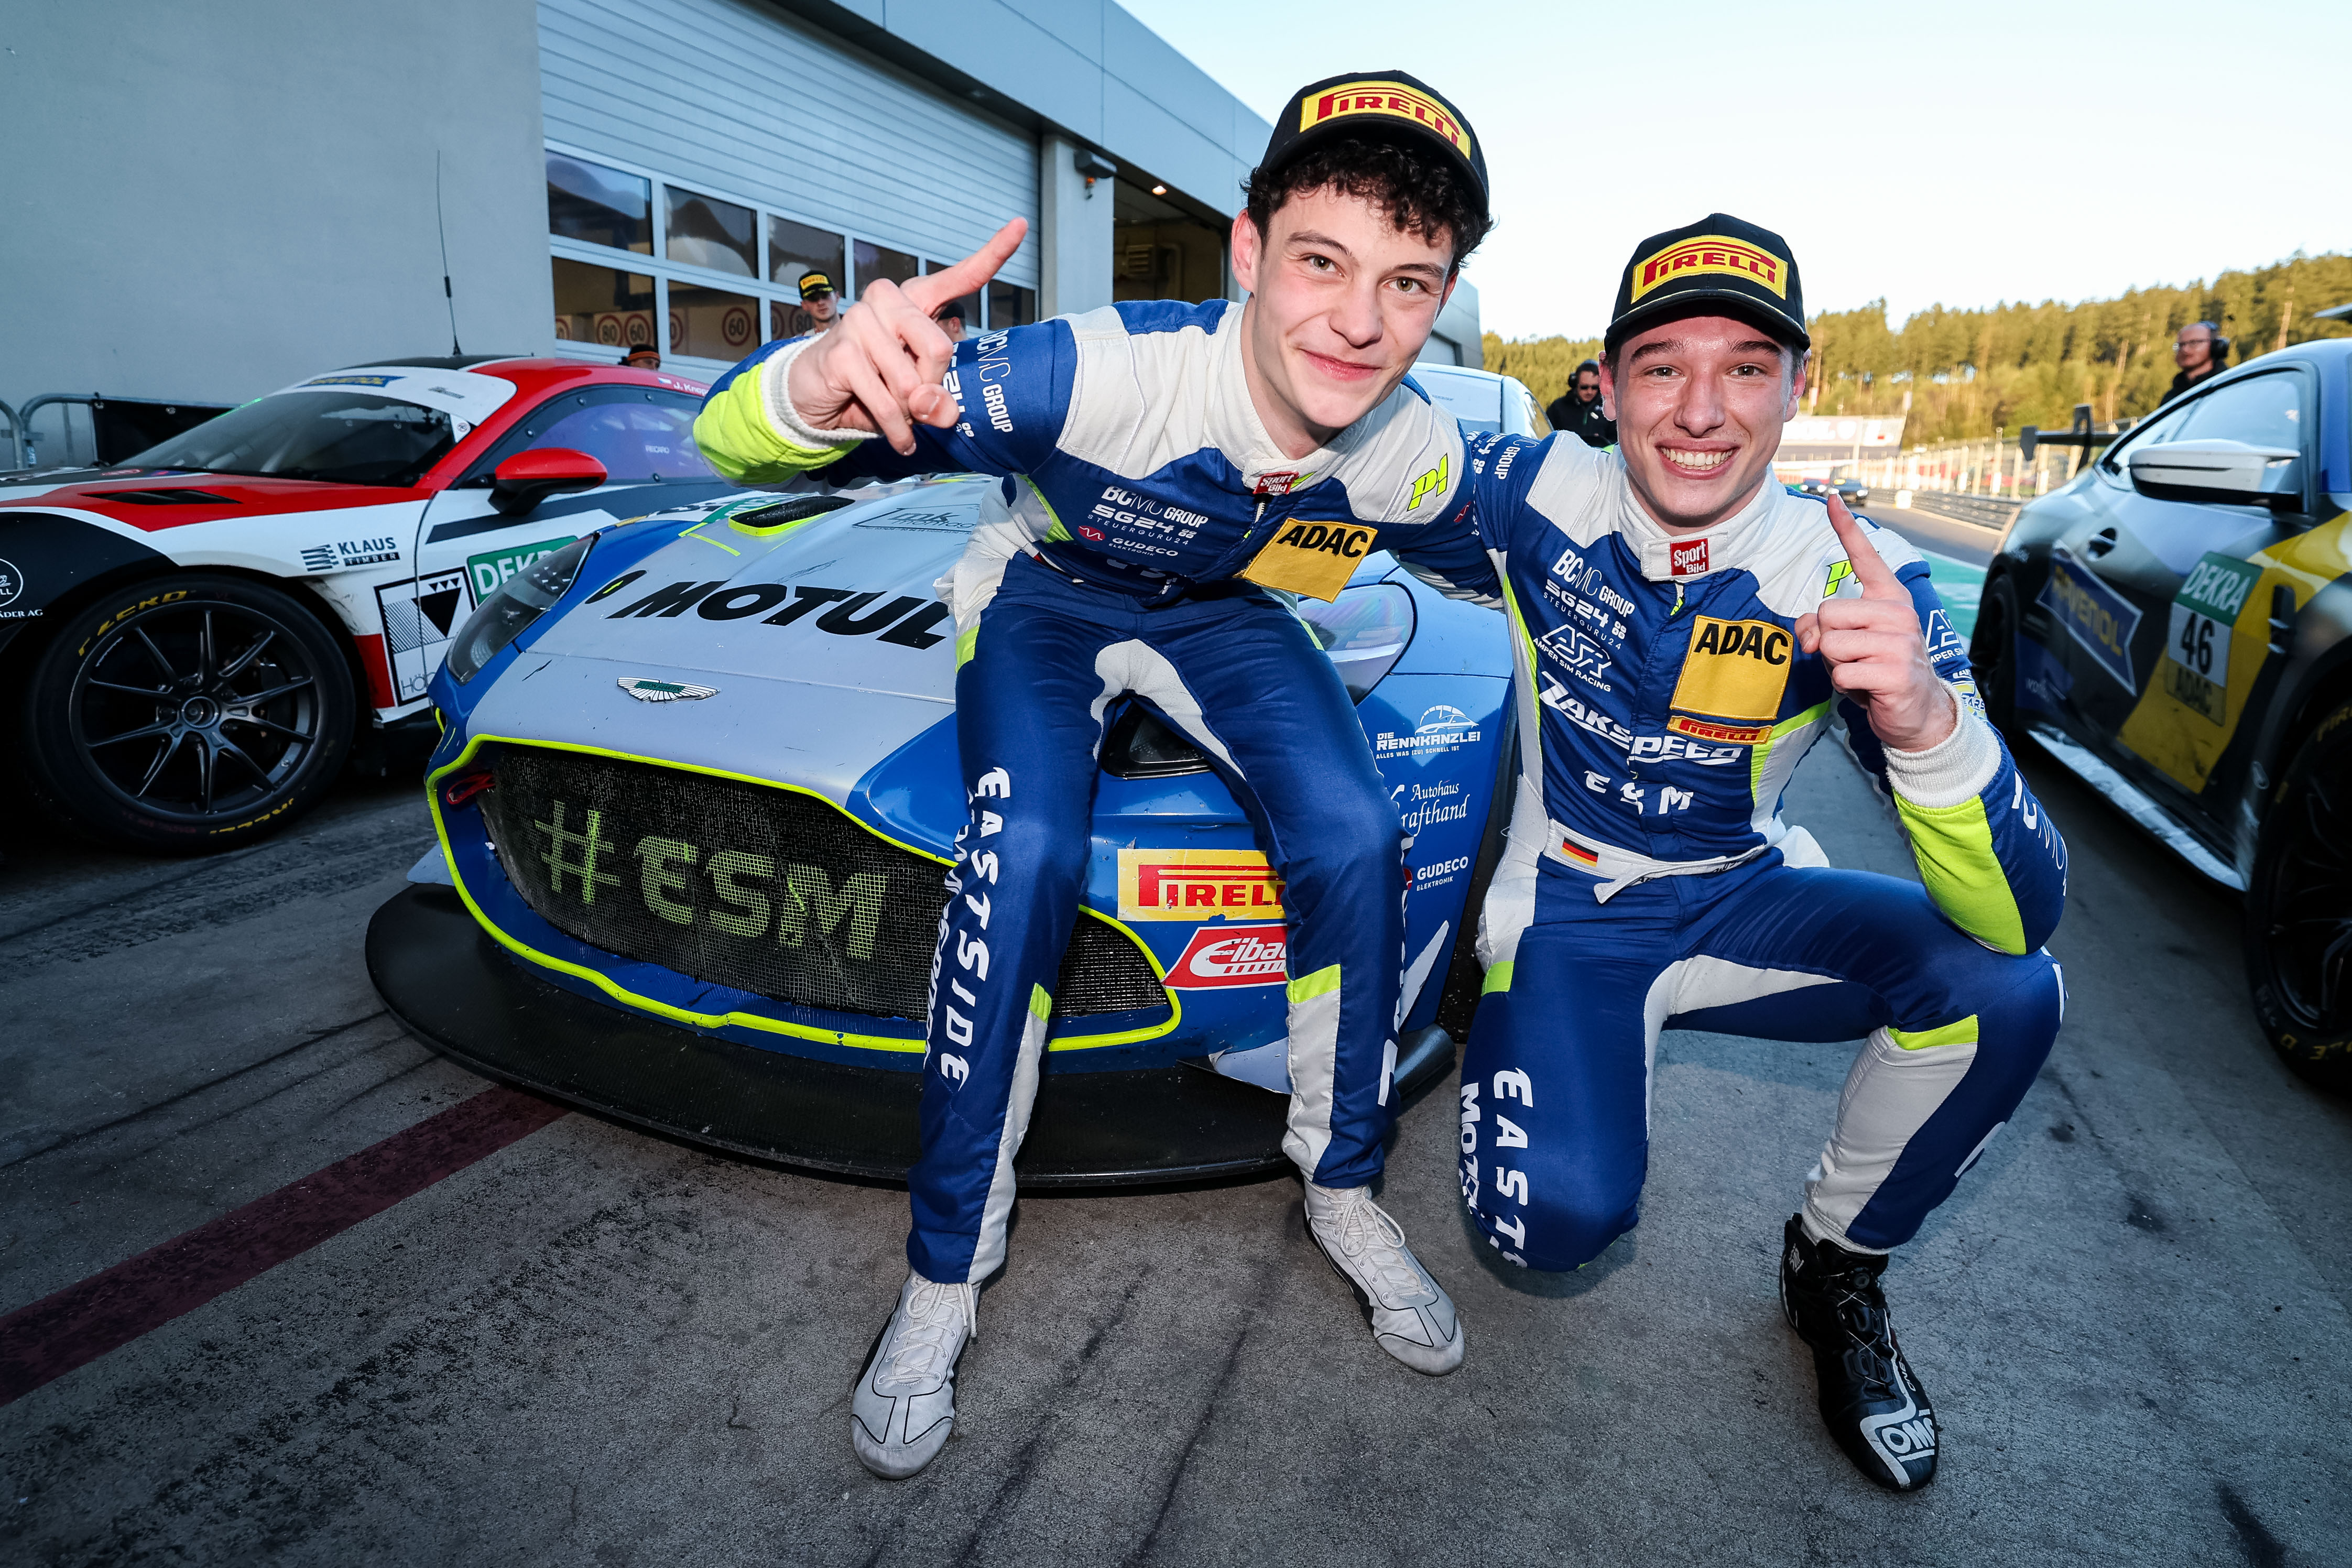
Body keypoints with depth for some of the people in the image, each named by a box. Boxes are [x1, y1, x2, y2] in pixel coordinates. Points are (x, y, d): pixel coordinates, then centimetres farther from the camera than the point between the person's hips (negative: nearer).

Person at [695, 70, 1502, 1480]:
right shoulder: (1102, 372, -36)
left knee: (1356, 840, -21)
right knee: (1024, 858, -29)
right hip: (1048, 595, -2)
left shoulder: (1421, 457, -21)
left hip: (1227, 614, 3)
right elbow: (737, 441, -40)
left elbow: (1495, 572, 7)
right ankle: (947, 1272, -9)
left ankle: (1345, 1189, 4)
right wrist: (820, 388, -62)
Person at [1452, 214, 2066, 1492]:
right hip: (1566, 913, -1)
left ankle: (1838, 1265, 5)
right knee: (1555, 1216, -26)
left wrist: (1925, 720, -45)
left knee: (2005, 991, -24)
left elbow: (2024, 913, -27)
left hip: (1742, 900, 2)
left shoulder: (1857, 583, -18)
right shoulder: (1539, 494, -15)